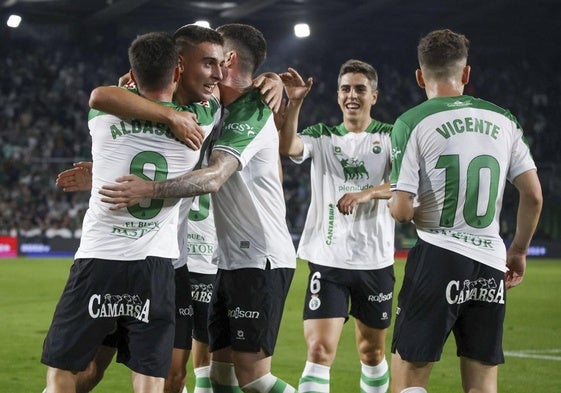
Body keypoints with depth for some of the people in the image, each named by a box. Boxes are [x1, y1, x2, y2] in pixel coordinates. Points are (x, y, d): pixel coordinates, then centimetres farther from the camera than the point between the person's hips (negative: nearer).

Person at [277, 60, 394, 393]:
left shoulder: (390, 137, 3)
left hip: (376, 262, 1)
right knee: (319, 351, -11)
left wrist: (368, 193, -27)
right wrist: (294, 103, -28)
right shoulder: (322, 136, 6)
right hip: (327, 261, 0)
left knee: (372, 352, 14)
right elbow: (287, 146, -15)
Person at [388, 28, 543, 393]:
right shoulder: (504, 120, 7)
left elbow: (401, 210, -11)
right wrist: (519, 250, 19)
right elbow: (534, 195, 5)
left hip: (437, 257, -4)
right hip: (490, 263, 4)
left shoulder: (412, 123, -5)